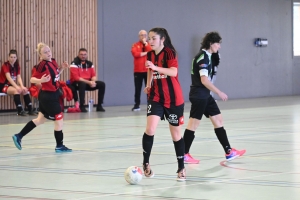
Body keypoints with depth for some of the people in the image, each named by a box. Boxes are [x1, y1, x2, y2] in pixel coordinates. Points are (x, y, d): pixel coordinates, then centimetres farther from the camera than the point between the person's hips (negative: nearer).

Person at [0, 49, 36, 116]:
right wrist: (16, 87, -40)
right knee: (16, 90, -32)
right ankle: (20, 111, -31)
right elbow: (9, 78, -29)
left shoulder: (17, 66, 5)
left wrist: (22, 86, -24)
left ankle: (30, 110, -14)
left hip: (12, 85, 7)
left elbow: (19, 78, -5)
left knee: (25, 90, -15)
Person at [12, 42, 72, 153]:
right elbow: (32, 79, -18)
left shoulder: (53, 62, 5)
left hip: (53, 95, 9)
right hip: (48, 96, -9)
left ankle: (18, 136, 25)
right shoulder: (42, 65, -19)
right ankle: (59, 146, 11)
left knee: (40, 120, 19)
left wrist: (62, 68, 5)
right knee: (59, 119, -1)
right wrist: (41, 80, -36)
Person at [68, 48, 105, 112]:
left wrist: (93, 81, -19)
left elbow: (94, 75, 6)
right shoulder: (74, 63, -14)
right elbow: (76, 78, -21)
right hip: (76, 84, -6)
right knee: (82, 84, -40)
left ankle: (99, 106, -4)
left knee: (102, 84, -9)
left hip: (88, 82, 6)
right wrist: (89, 82, -26)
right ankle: (81, 106, -31)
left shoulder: (89, 63, 6)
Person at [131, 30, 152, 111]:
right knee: (138, 88, 1)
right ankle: (137, 105, 5)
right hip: (138, 70, -1)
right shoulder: (135, 45, 5)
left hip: (148, 70, 1)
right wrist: (145, 53, -10)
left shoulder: (149, 45, 10)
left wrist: (146, 44, -11)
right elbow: (135, 53, -13)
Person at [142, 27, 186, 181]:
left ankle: (181, 168, 19)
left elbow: (173, 72, -31)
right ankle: (146, 163, -5)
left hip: (173, 99, -4)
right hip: (156, 98, 4)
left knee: (176, 134, 6)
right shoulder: (150, 55, 4)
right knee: (150, 129, -17)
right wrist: (148, 85, 12)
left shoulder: (170, 53, -14)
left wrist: (155, 67, -43)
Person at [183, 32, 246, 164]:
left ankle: (229, 152, 12)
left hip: (205, 96, 10)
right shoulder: (203, 57, -18)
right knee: (193, 124, -4)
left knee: (218, 120, 10)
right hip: (199, 96, -10)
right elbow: (204, 80, -25)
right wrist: (219, 92, -23)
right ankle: (184, 155, 3)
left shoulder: (205, 56, 13)